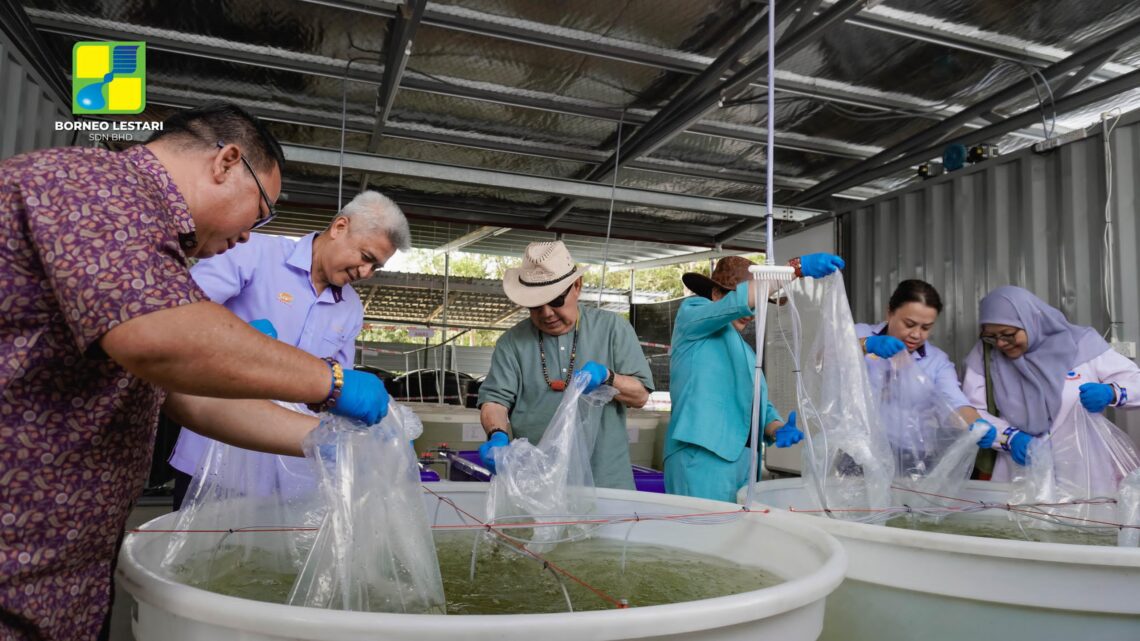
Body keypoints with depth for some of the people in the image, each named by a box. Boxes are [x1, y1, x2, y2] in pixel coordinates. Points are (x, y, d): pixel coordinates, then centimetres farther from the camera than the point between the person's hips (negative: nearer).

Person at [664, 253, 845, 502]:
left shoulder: (744, 349, 26)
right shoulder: (691, 312, 4)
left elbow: (761, 404, 20)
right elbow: (740, 300, -14)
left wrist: (777, 429, -3)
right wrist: (798, 267, -18)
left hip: (741, 460, 8)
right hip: (702, 456, -8)